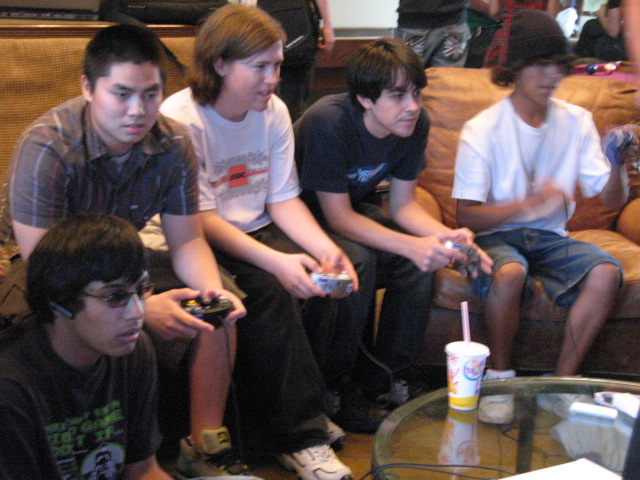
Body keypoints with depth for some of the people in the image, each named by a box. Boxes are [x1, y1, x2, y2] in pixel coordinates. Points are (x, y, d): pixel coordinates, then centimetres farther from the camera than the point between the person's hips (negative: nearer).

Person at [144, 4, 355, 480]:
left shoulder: (273, 111, 6)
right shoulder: (180, 120, -15)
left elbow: (284, 200, 4)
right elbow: (202, 220, -19)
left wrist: (327, 249, -15)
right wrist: (276, 261, -32)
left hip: (258, 232, 6)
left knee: (337, 277, -19)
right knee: (269, 291, -31)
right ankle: (298, 436, -20)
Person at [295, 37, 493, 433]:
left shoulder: (416, 123, -12)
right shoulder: (329, 122, -31)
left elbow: (403, 204, -4)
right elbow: (338, 217, -29)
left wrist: (445, 235, -25)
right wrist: (411, 245, -40)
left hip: (355, 211, 6)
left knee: (421, 260, -17)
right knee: (358, 261, -33)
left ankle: (386, 379, -2)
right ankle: (335, 390, -14)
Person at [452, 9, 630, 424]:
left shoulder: (576, 122, 2)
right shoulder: (482, 130, -9)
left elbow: (613, 201, 2)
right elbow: (467, 215, -14)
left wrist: (616, 166, -20)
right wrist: (528, 204, -29)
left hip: (549, 237, 4)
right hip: (495, 234, -3)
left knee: (607, 271, -25)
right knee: (509, 273, -37)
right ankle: (500, 378, -12)